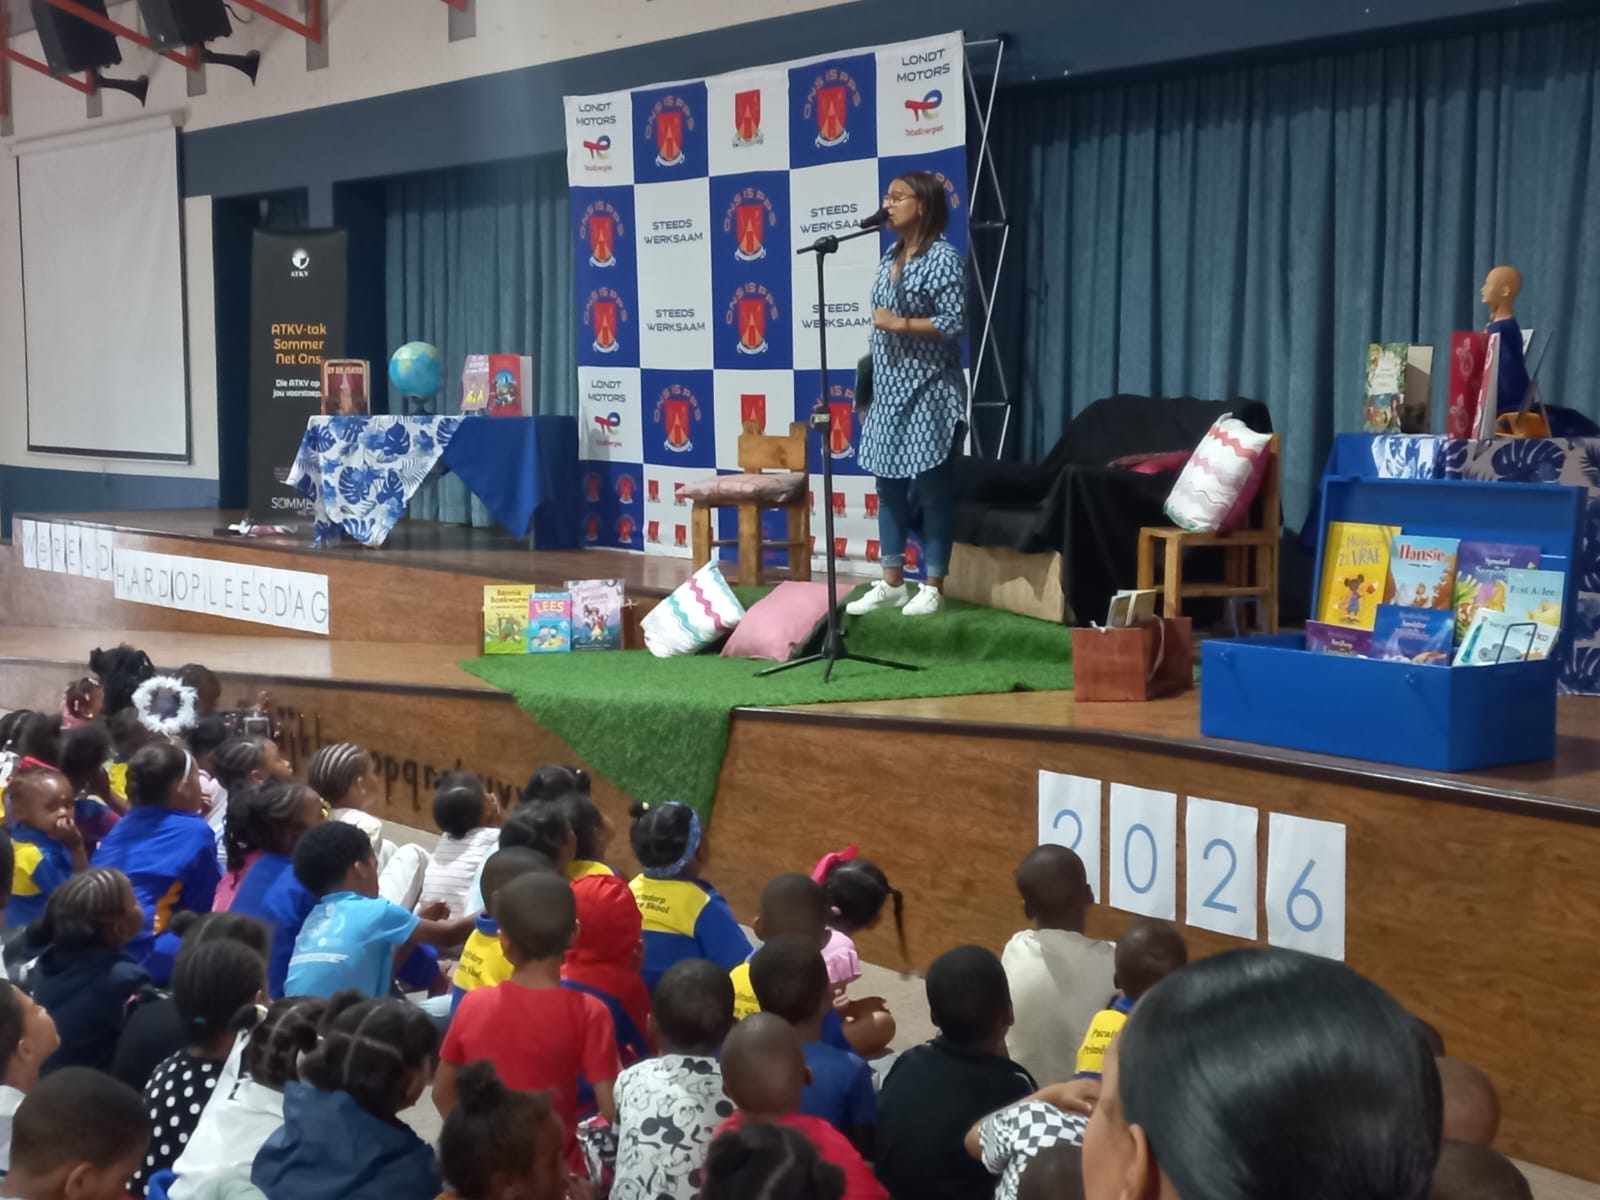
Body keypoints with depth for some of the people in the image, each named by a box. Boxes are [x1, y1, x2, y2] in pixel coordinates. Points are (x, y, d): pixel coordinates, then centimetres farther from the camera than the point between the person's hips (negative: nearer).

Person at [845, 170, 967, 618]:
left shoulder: (943, 258, -12)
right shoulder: (890, 257, 12)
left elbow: (954, 324, -19)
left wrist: (900, 323, -17)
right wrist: (869, 386, 16)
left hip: (928, 394, -8)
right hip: (889, 392, 8)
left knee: (931, 489, 0)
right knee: (889, 486, 10)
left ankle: (933, 587, 7)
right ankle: (891, 583, 18)